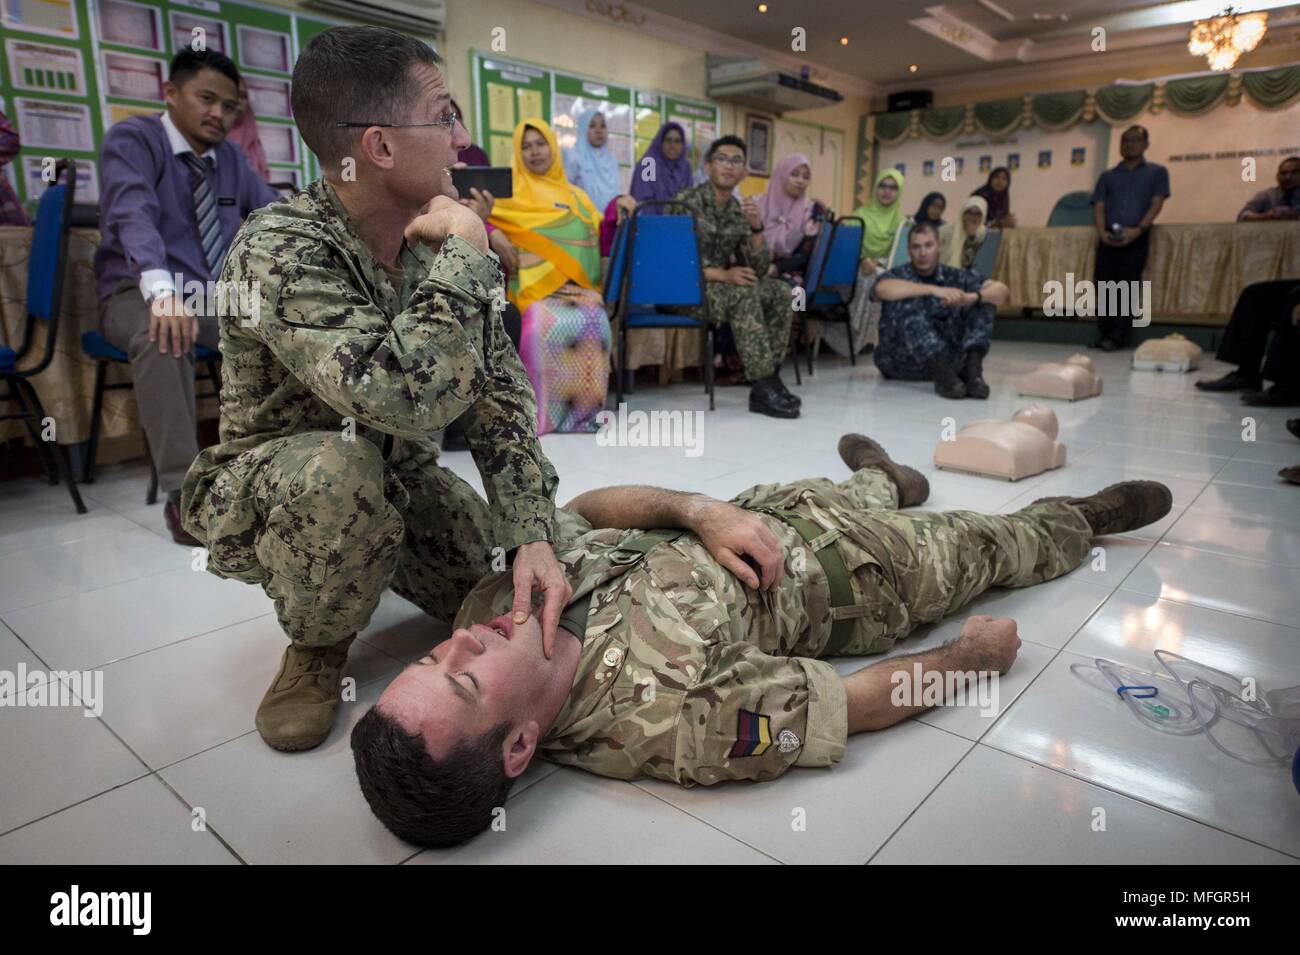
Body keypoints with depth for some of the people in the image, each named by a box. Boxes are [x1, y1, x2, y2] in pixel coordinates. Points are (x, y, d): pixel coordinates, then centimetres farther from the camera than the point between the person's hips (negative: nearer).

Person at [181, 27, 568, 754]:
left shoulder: (439, 236, -9)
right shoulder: (277, 251, -28)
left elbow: (499, 391, -14)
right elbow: (407, 397, -44)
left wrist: (533, 535, -27)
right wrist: (465, 253, -32)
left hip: (399, 478, 5)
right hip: (272, 493, -4)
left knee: (518, 594, -9)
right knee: (338, 471, -37)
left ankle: (371, 566, 20)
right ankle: (318, 646, -5)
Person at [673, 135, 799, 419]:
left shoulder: (739, 211, 8)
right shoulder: (687, 201, -10)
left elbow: (759, 270, 3)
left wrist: (756, 228, -14)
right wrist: (722, 274, -26)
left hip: (721, 287, 7)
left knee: (781, 292, -8)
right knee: (744, 295, -30)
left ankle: (770, 375, -8)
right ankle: (762, 387, -28)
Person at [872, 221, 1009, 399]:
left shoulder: (955, 276, 8)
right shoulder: (898, 275, 0)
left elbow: (1001, 290, -5)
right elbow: (882, 289, -26)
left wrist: (972, 297, -27)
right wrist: (935, 290, -32)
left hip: (947, 358, 3)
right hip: (901, 361, -3)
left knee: (986, 297, -6)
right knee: (907, 302, -27)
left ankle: (971, 368, -26)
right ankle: (942, 374, -38)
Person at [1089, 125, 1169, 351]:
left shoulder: (1157, 172, 13)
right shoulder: (1108, 175, 19)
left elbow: (1157, 203, 2)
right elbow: (1098, 207, 9)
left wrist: (1139, 229, -14)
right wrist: (1102, 232, -10)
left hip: (1136, 238, -2)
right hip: (1108, 238, 3)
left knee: (1127, 287, -8)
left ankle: (1118, 337, -10)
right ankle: (1104, 334, 4)